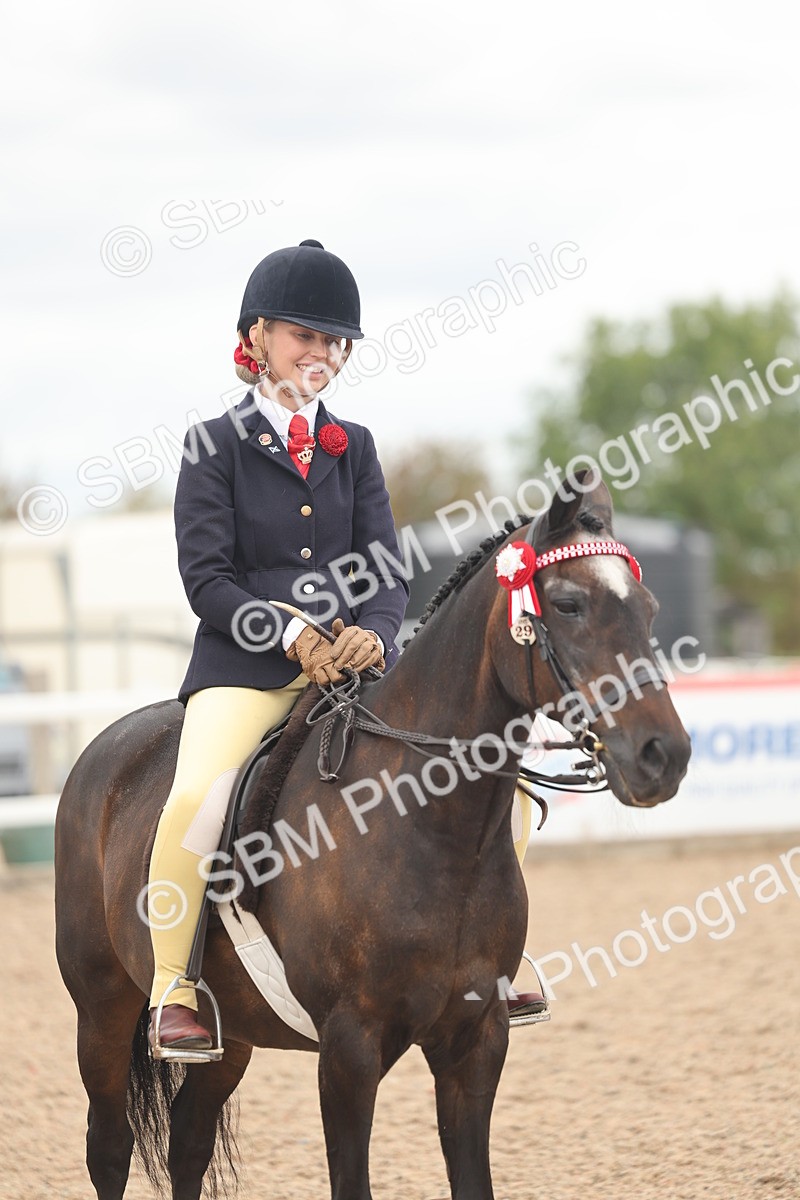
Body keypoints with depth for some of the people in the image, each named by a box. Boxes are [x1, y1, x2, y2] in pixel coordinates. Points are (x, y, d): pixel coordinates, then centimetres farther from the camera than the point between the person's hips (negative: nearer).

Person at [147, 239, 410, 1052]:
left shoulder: (353, 449, 15)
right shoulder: (215, 447, 3)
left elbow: (386, 568, 8)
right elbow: (207, 578, -5)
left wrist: (372, 633, -15)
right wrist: (293, 637, -19)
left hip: (353, 658, 4)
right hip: (245, 663, -4)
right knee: (197, 798, -32)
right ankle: (170, 989, -16)